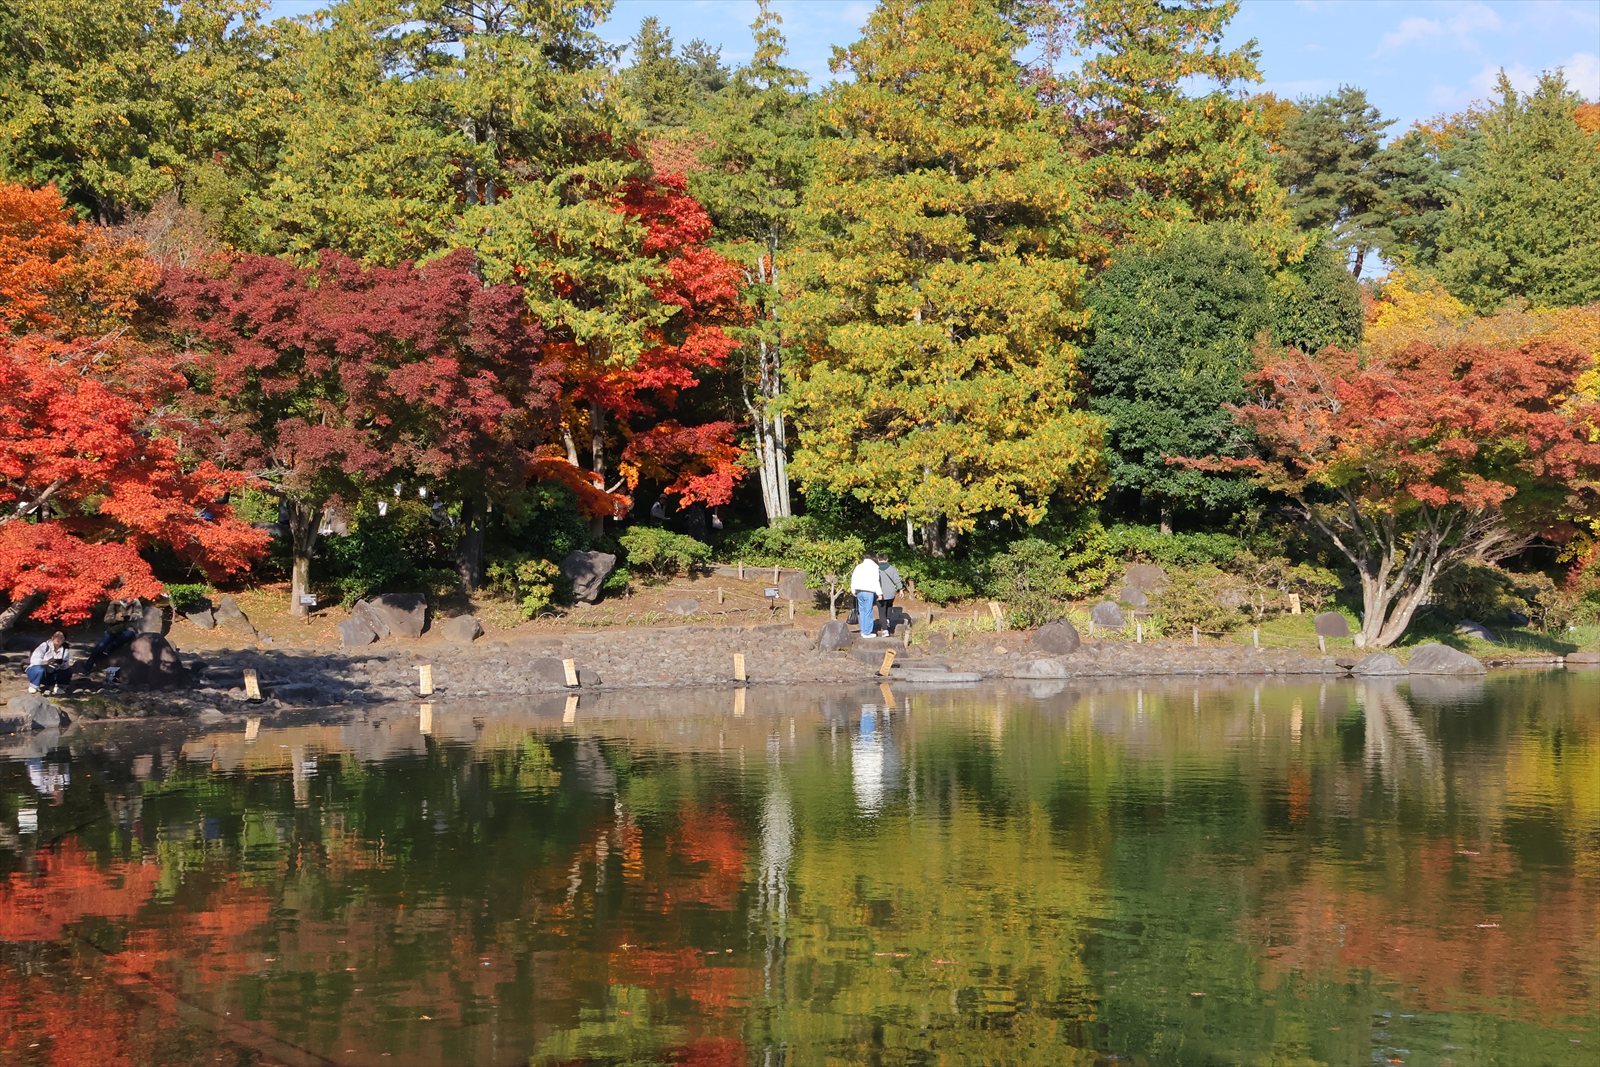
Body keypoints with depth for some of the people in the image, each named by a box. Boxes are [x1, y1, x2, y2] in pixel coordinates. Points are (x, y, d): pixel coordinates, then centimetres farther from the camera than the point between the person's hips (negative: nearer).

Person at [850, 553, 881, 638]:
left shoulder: (859, 566, 14)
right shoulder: (874, 567, -1)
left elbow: (853, 579, 14)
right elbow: (876, 581, -8)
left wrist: (853, 590, 22)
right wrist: (879, 593, -6)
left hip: (859, 591, 5)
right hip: (869, 591, -5)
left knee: (862, 611, 13)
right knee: (868, 612, -2)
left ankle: (863, 631, 15)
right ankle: (867, 632, -1)